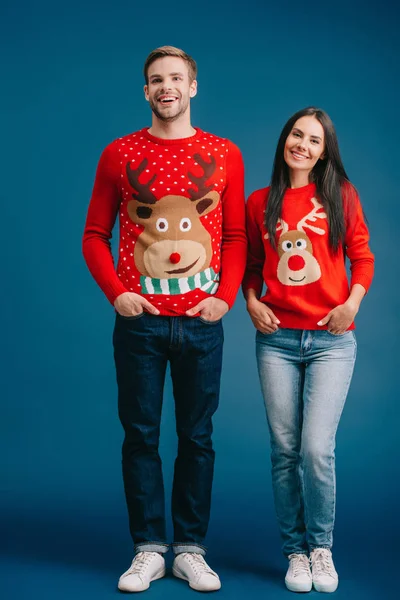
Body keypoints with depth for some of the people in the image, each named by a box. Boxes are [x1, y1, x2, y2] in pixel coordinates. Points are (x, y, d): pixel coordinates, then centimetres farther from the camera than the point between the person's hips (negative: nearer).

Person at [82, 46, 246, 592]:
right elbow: (94, 235, 7)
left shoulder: (224, 155, 7)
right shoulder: (119, 155, 6)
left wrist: (226, 296, -5)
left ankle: (191, 549, 19)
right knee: (141, 434, 5)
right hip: (140, 319, 0)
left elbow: (236, 237, 8)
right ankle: (148, 549, 17)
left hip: (202, 321, 1)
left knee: (197, 436, 7)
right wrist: (116, 293, -7)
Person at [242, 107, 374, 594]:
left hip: (330, 339, -2)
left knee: (317, 449, -10)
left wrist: (353, 302, -8)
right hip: (277, 339, 2)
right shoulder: (260, 203, 9)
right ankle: (295, 552, 19)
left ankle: (321, 547, 13)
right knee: (284, 450, 4)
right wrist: (251, 302, -1)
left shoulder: (340, 195, 5)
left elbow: (362, 256, 6)